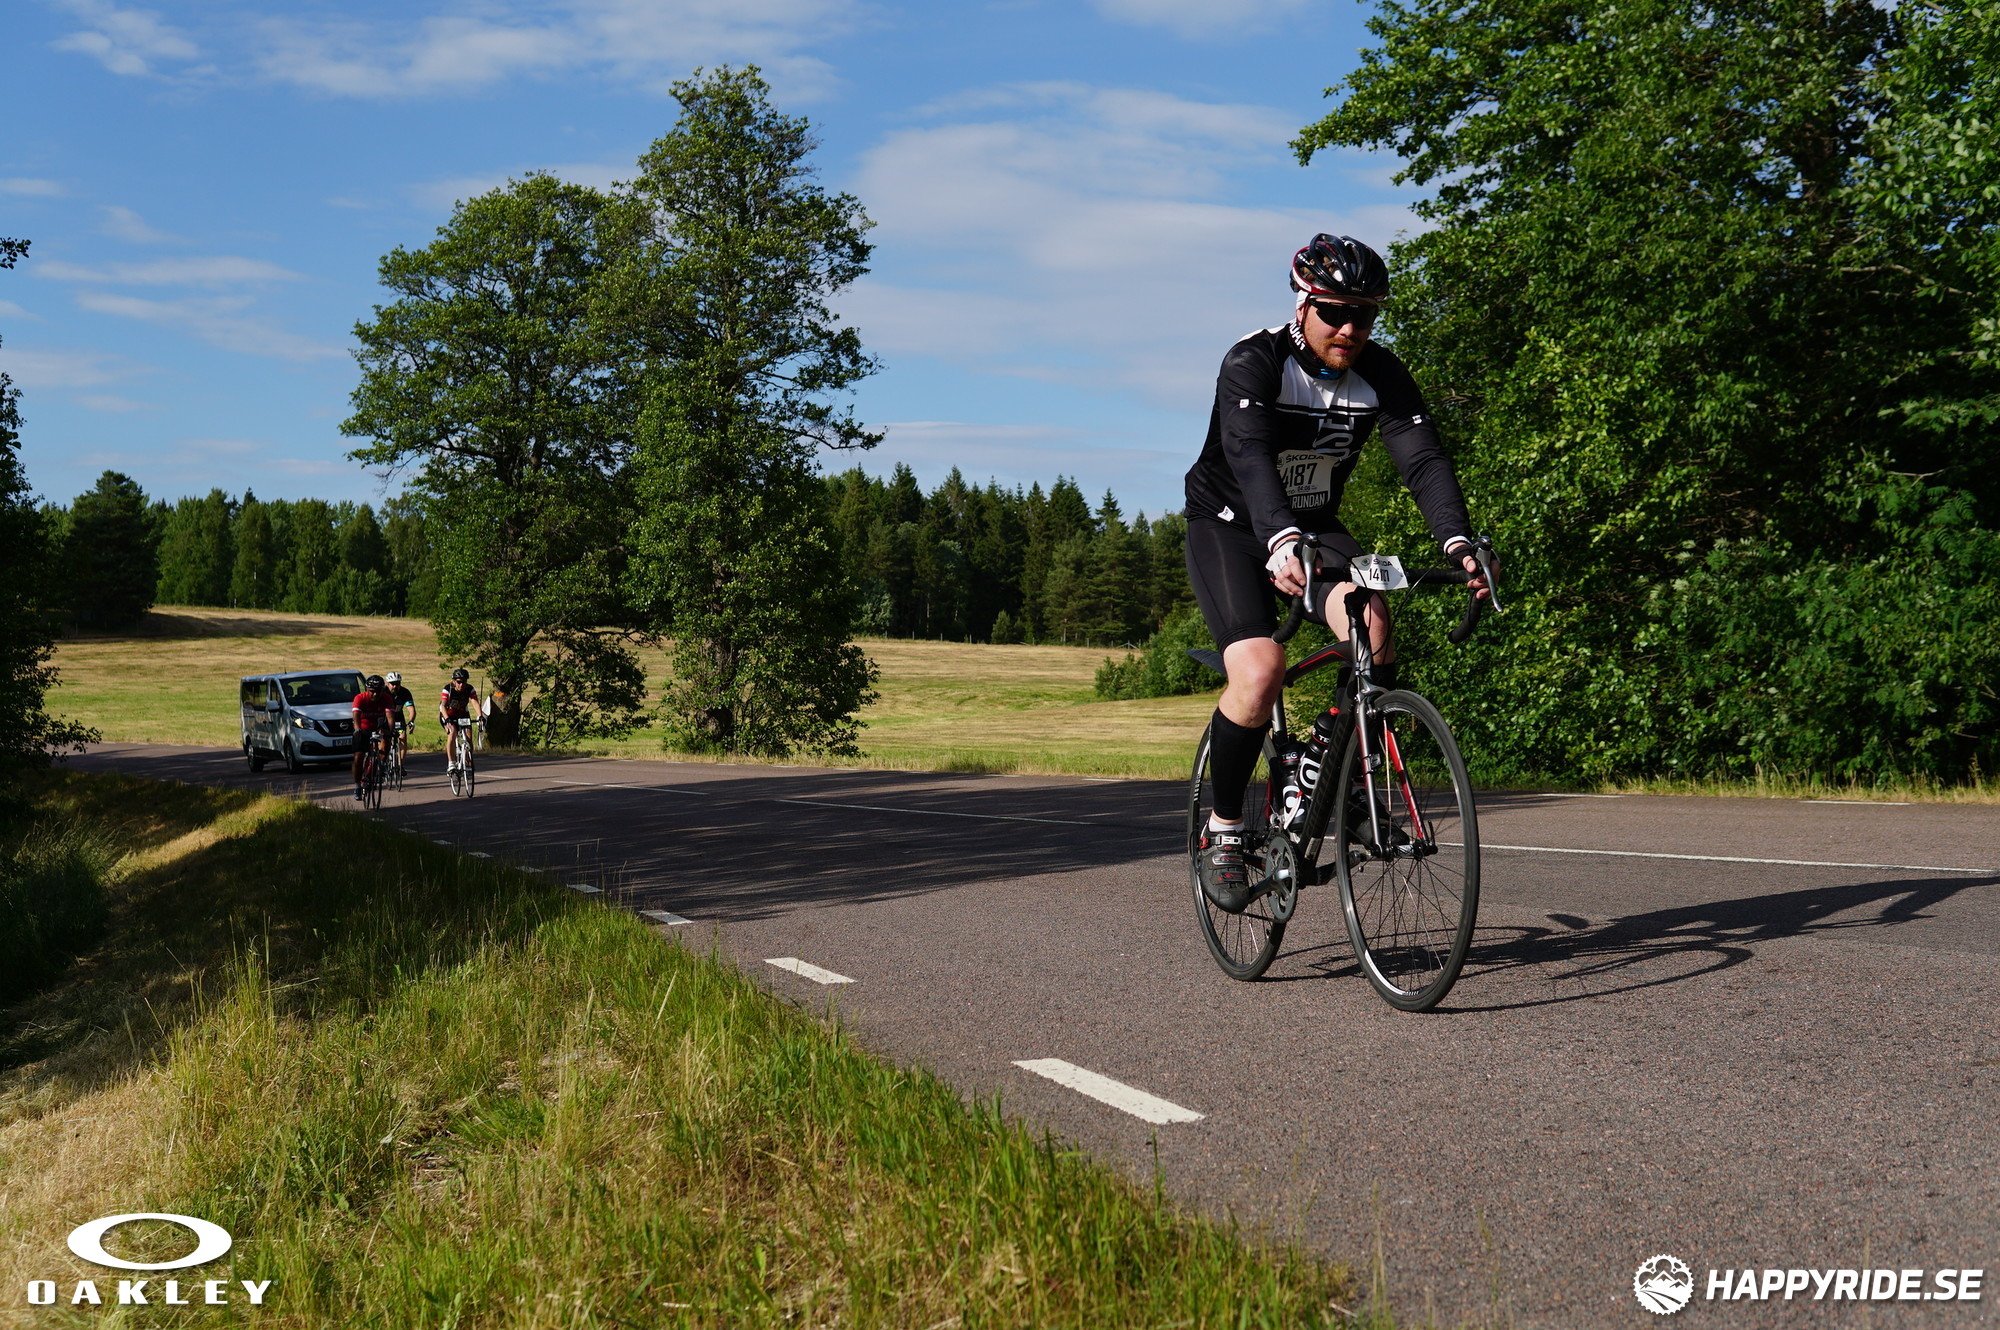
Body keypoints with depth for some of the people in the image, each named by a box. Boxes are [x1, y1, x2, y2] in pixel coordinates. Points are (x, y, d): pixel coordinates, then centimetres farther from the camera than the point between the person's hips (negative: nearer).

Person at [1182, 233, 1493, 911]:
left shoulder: (1381, 373, -10)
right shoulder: (1253, 363, -23)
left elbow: (1423, 457, -21)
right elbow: (1249, 455, -40)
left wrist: (1459, 542, -40)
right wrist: (1281, 541, -59)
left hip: (1315, 527, 4)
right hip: (1229, 525, -4)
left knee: (1373, 624, -27)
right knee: (1261, 667, -26)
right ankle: (1222, 829, -7)